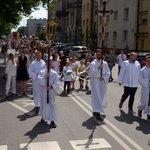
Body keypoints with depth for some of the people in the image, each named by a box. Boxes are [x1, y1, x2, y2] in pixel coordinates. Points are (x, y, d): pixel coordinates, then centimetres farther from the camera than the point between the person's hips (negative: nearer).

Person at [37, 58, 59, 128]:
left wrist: (51, 86, -21)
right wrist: (44, 77, -25)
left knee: (51, 105, -1)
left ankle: (52, 120, 0)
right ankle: (43, 116, 38)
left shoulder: (54, 73, -1)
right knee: (44, 104, 13)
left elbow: (57, 83, -5)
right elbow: (39, 81, -11)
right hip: (43, 91, 1)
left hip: (51, 91, 0)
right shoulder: (42, 72, -1)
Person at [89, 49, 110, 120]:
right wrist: (98, 68, -23)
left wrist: (103, 77, -12)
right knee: (96, 96, -7)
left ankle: (96, 110, 30)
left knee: (102, 96, 12)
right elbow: (91, 73, -13)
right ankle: (96, 111, -4)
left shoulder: (105, 63, 5)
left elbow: (108, 73, 4)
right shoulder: (93, 63, -4)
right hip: (95, 82, -4)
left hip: (103, 82, 4)